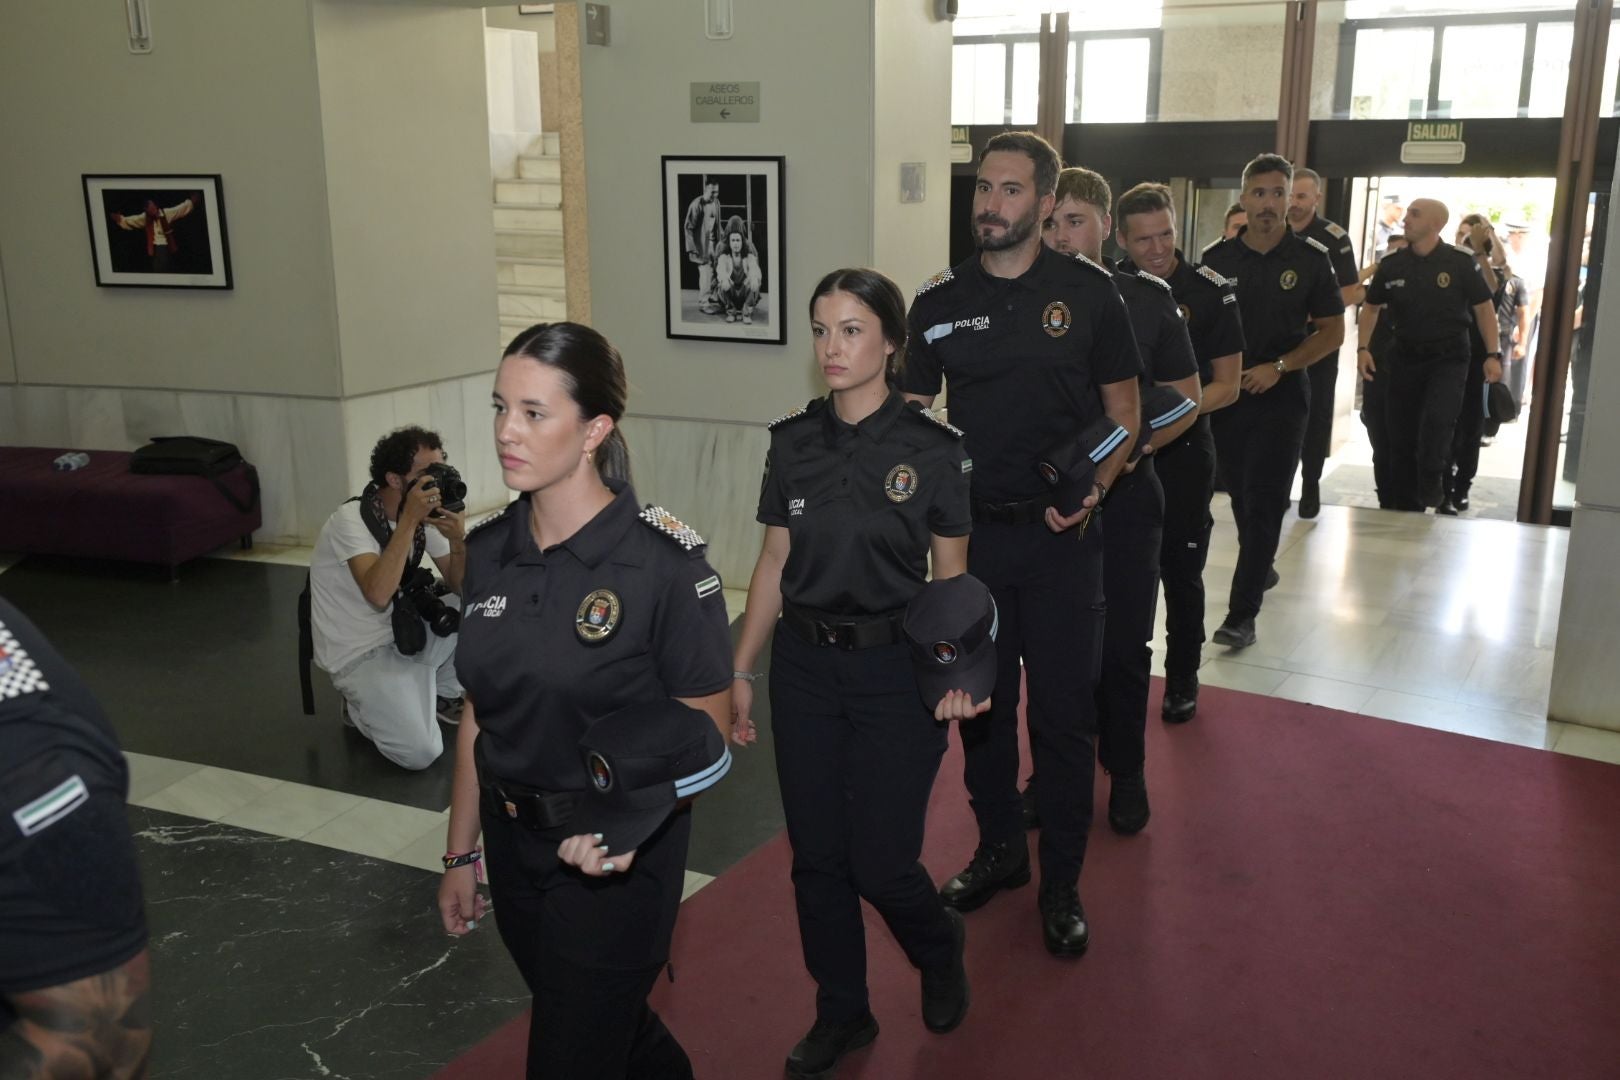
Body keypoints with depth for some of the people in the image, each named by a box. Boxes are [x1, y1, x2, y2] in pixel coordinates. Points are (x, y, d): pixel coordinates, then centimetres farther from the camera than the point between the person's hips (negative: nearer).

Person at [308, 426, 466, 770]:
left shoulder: (426, 515, -2)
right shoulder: (351, 519, -22)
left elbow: (461, 586, -2)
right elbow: (378, 594, -37)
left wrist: (457, 539, -22)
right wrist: (408, 520, -36)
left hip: (402, 634, 7)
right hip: (358, 655, -7)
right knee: (420, 752, -22)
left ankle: (442, 694, 10)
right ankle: (363, 708, 9)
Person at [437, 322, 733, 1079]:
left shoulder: (663, 559, -20)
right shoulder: (488, 550, -2)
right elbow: (478, 713, 7)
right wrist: (461, 853, 11)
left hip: (616, 858, -6)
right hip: (513, 845, 6)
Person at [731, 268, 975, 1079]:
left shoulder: (932, 448, -9)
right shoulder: (792, 441, 1)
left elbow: (950, 578, -3)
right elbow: (773, 566, 7)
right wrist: (738, 670, 5)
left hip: (893, 671, -3)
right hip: (804, 668, 4)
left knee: (881, 861, 0)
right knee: (816, 855, 10)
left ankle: (940, 951, 34)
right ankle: (841, 1013, 30)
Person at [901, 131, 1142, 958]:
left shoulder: (1088, 292, -3)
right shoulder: (939, 301, 3)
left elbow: (1124, 412, 3)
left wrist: (1091, 490, -13)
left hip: (1059, 536, -2)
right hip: (969, 531, 3)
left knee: (1064, 712, 5)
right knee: (980, 703, 13)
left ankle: (1061, 881, 22)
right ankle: (999, 848, 33)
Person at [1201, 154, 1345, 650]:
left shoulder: (1310, 259, -4)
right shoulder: (1217, 258, 1)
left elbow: (1332, 331, 0)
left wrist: (1278, 367, -12)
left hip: (1281, 396, -3)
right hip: (1226, 392, 3)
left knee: (1263, 502, -5)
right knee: (1240, 494, 15)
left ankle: (1242, 613, -3)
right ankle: (1261, 569, 40)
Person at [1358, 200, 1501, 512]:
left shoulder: (1461, 262, -8)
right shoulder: (1391, 264, 0)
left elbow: (1484, 308, -1)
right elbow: (1371, 307, 12)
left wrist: (1493, 355, -7)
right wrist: (1363, 348, 0)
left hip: (1449, 358, -3)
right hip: (1406, 357, 3)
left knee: (1437, 418, -24)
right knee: (1401, 434, 6)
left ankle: (1431, 481, 1)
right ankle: (1406, 505, 19)